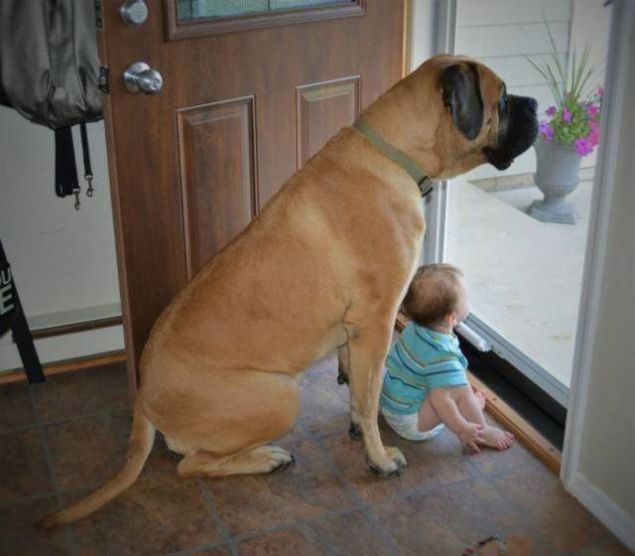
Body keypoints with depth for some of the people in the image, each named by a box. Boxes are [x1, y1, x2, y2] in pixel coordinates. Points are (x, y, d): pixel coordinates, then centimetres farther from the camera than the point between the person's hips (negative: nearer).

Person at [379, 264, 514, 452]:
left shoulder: (415, 328, -5)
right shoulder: (442, 355, -32)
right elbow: (439, 400, -35)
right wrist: (461, 429, -24)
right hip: (410, 423, -10)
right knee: (460, 390, -22)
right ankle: (483, 433, -5)